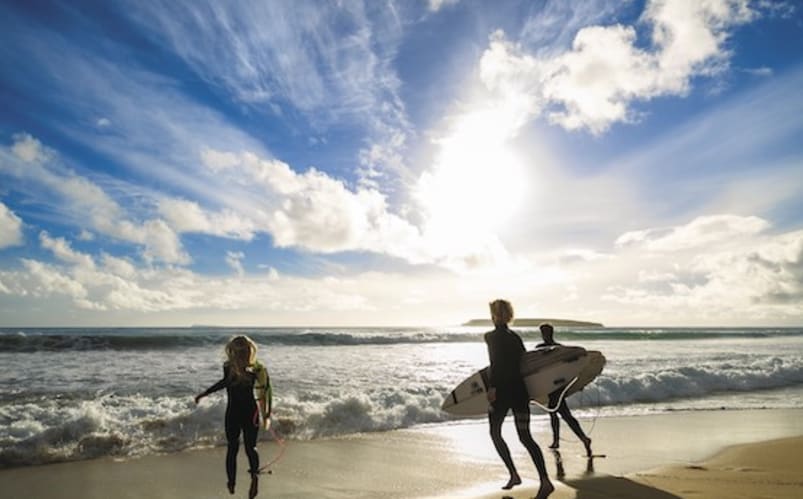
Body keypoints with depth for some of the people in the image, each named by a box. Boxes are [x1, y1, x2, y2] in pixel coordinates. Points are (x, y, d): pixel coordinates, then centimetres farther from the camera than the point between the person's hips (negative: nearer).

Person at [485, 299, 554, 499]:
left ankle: (514, 475, 13)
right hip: (520, 390, 6)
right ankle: (545, 480, -6)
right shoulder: (516, 337, 11)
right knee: (525, 437, 6)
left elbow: (496, 363, -19)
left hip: (501, 390, -6)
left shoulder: (492, 336, -7)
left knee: (495, 434, 15)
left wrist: (491, 387, -21)